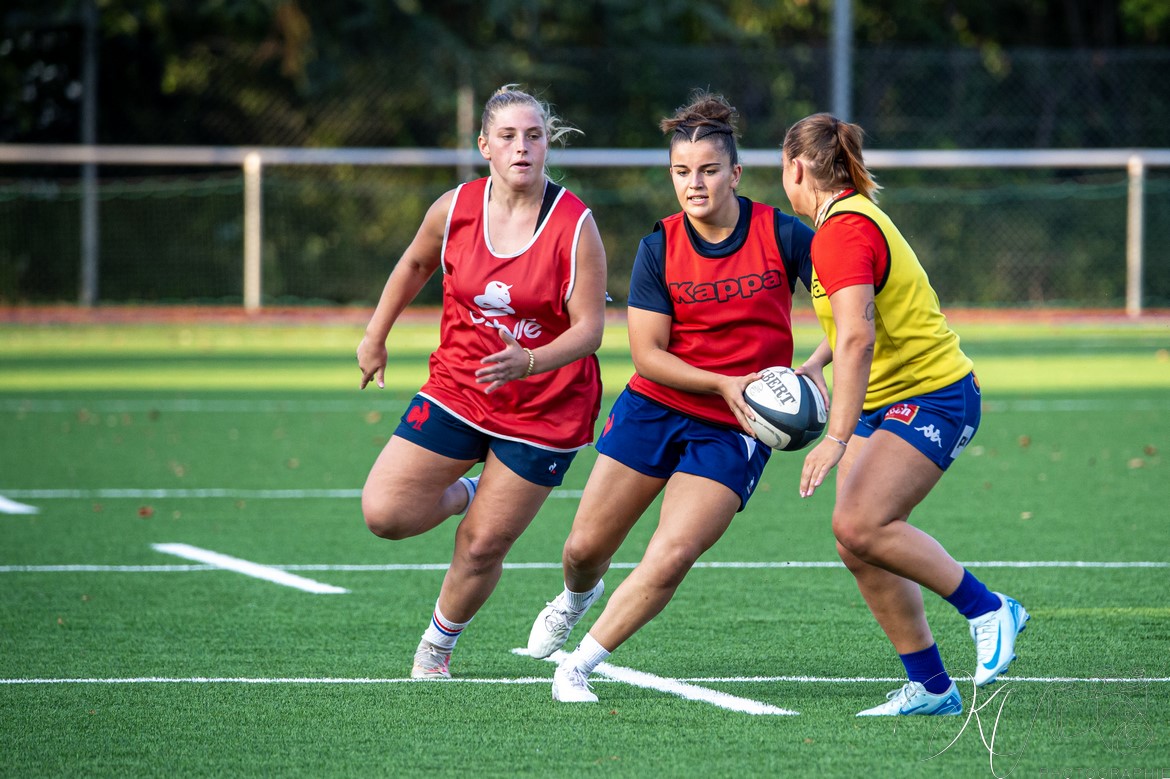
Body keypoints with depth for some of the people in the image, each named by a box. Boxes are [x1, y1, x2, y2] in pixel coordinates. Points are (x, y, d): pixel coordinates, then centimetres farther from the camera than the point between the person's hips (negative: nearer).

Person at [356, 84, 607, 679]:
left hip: (545, 406, -3)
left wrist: (530, 362, -33)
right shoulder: (455, 208, -6)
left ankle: (440, 640, 30)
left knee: (483, 545, 1)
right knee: (384, 514, -10)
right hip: (456, 387, 3)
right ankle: (464, 494, 23)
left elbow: (589, 328, -15)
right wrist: (375, 337, 19)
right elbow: (416, 263, 15)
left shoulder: (575, 226, -16)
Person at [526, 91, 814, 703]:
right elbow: (647, 354, -8)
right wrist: (724, 383, -22)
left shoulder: (782, 234, -9)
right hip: (653, 408, 2)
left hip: (732, 430, -2)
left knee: (670, 559, -17)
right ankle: (576, 600, 45)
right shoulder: (660, 247, -6)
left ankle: (578, 668, -2)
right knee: (585, 548, 7)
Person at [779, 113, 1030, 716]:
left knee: (858, 525, -24)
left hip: (931, 396, -10)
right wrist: (816, 362, 16)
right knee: (859, 548, 1)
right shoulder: (852, 216, 14)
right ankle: (930, 687, 5)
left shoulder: (842, 230, -18)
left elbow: (858, 337, -30)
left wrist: (838, 437, -34)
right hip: (884, 403, 10)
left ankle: (987, 609, -11)